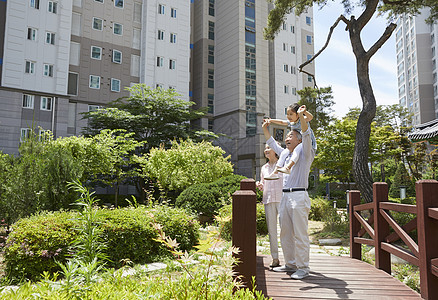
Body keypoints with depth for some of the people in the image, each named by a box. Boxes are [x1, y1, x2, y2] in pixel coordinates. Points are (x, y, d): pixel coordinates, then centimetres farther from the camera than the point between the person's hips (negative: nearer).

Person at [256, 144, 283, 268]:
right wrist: (259, 185, 2)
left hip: (282, 199, -4)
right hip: (268, 200, 4)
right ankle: (275, 258, 11)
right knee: (271, 229, 3)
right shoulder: (264, 168, 18)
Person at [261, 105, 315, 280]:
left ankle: (303, 268, 3)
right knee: (285, 233, 12)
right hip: (285, 197, 8)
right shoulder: (284, 153, 21)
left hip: (299, 196, -8)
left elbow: (306, 135, -14)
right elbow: (271, 143, 34)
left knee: (300, 234, -6)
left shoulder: (304, 152, 2)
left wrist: (301, 116, -25)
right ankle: (290, 264, 23)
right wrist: (265, 129, 28)